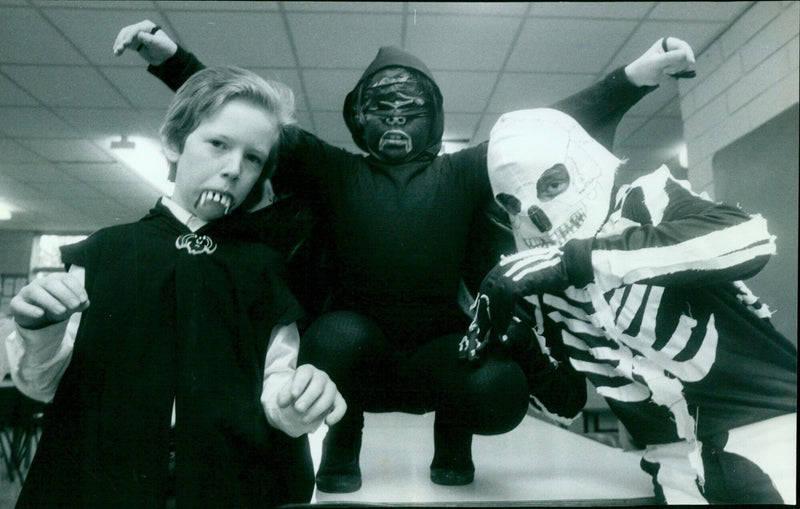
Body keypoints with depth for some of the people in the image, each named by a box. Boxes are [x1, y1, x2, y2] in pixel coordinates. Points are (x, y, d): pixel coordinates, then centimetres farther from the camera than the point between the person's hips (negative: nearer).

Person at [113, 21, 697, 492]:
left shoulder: (462, 173, 9)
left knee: (501, 391, -29)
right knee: (338, 334, -34)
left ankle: (452, 437, 11)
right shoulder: (336, 171, 8)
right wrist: (171, 58, -4)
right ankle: (342, 444, 3)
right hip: (355, 355, 0)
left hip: (442, 355, 1)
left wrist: (638, 75, -3)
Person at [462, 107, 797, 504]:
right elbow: (564, 399, 11)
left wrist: (577, 259, -31)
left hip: (768, 412, -4)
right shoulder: (533, 285, 3)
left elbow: (746, 238, -30)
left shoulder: (646, 203, -9)